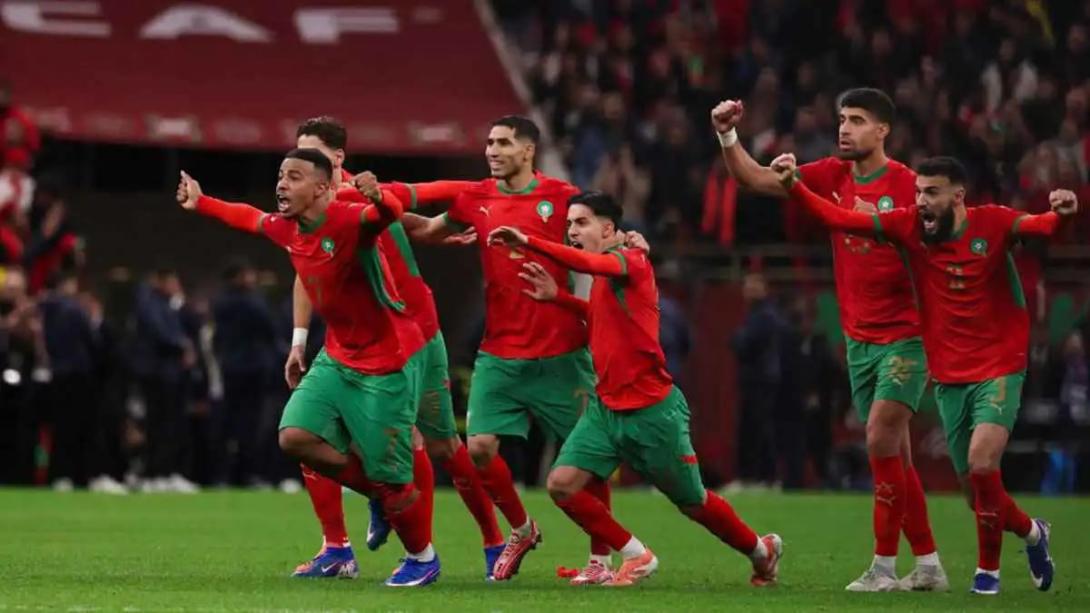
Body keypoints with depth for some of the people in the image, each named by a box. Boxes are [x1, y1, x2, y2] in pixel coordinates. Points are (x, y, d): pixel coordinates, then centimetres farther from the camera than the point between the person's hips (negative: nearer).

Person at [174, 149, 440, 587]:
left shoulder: (348, 221, -25)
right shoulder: (287, 229, 0)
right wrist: (201, 204, 29)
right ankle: (380, 495, 14)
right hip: (337, 358, 8)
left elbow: (389, 215, -46)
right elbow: (252, 218, 23)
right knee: (295, 436, -9)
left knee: (389, 479, -4)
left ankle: (423, 558, 23)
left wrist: (378, 200, -68)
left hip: (387, 367, -8)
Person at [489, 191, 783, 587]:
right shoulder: (602, 277, 11)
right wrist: (558, 298, 13)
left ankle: (762, 550, 34)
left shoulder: (632, 262, -14)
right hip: (606, 407, 7)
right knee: (562, 484, -10)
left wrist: (527, 242, -36)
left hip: (652, 411, -7)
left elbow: (584, 262, -34)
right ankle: (635, 555, 6)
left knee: (693, 503, 7)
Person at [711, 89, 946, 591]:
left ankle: (884, 566, -9)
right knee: (894, 455, 9)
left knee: (881, 438, -15)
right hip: (859, 338, 6)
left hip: (905, 336, -6)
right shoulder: (832, 177, 5)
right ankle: (928, 565, 17)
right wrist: (727, 136, -11)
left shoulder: (907, 185, -12)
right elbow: (756, 179, 3)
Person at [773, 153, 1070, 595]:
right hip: (948, 378, 4)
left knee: (981, 465, -21)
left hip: (999, 371, -4)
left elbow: (1036, 226, -28)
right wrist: (794, 187, -16)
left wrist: (1061, 215, -50)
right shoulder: (910, 227, -3)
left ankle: (988, 568, -1)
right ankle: (1030, 532, 39)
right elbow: (840, 219, -5)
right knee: (975, 486, 8)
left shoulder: (991, 224, -11)